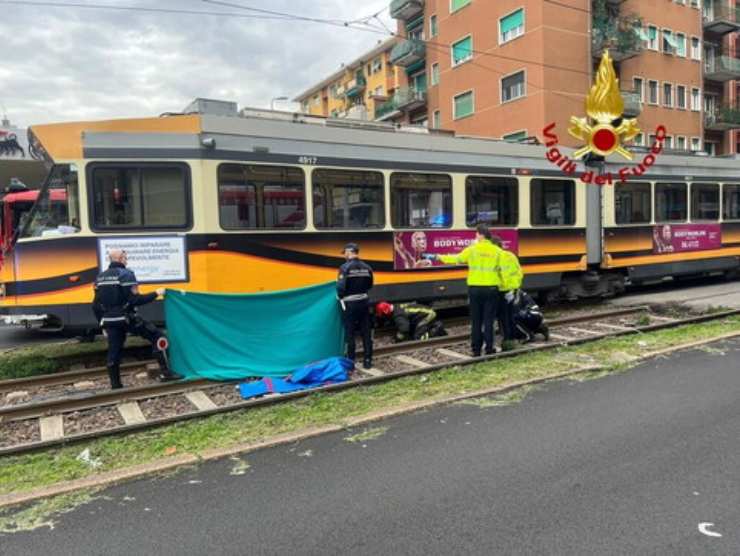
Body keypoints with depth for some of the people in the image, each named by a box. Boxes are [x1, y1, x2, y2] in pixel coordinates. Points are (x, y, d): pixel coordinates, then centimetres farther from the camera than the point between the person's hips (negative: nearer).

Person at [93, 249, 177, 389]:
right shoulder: (126, 274, -10)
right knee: (157, 336, 2)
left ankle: (115, 385, 18)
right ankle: (165, 373, -2)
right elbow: (135, 300, -18)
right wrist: (156, 294, -8)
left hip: (110, 321, 7)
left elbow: (96, 306, 13)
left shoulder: (100, 277, 12)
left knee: (114, 353, 13)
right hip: (127, 319, -7)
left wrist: (103, 324, 21)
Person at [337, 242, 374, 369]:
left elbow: (341, 287, -19)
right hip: (363, 302, 4)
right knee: (366, 333, 11)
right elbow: (369, 285, 8)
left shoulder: (345, 267, -15)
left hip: (350, 303, -4)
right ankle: (368, 361, 16)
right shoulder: (367, 267, 1)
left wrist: (340, 297, 0)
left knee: (350, 334, 5)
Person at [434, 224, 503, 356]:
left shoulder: (472, 249, -4)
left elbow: (456, 259, 4)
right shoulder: (497, 250, -1)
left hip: (475, 288, 0)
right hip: (491, 288, 0)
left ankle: (476, 349, 12)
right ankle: (489, 348, 5)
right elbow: (501, 270, -1)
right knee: (488, 320, 4)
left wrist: (441, 257, 18)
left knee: (476, 320, 8)